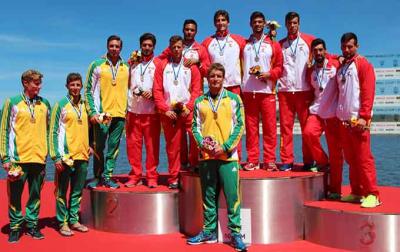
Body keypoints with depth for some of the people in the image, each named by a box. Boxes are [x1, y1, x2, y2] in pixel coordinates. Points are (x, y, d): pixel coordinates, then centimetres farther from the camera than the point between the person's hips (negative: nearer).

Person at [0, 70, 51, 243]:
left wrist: (50, 153, 10)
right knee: (15, 195, 4)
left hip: (39, 157, 3)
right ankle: (15, 227, 17)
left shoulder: (45, 104, 10)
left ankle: (32, 225, 22)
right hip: (19, 158, -3)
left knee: (35, 194, 10)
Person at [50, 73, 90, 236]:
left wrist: (88, 146, 10)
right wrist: (56, 156, -11)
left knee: (77, 191, 12)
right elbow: (53, 132, -6)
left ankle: (74, 220, 23)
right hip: (66, 156, -5)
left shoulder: (85, 105, 12)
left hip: (82, 155, 5)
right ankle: (63, 223, 11)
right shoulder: (61, 105, -3)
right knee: (62, 192, 2)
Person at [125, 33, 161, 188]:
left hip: (151, 111, -3)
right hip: (133, 111, 4)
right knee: (133, 144, 3)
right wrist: (126, 109, 8)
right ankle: (135, 175, 13)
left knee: (152, 145, -1)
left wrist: (152, 94, -16)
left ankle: (152, 176, 8)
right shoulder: (133, 63, 17)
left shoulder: (158, 64, 4)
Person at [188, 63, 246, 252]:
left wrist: (225, 147, -10)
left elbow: (240, 125, -1)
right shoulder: (200, 101, 10)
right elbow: (195, 126, 9)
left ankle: (235, 232, 7)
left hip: (228, 156, -2)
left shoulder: (234, 98, 3)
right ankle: (209, 231, 21)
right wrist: (202, 143, -9)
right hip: (206, 155, 3)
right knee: (208, 196, 10)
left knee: (232, 195, -3)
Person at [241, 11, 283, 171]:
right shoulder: (243, 45, 12)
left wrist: (270, 74, -11)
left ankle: (270, 160, 5)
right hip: (248, 91, 1)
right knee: (251, 127, 3)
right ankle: (252, 160, 9)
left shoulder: (273, 45, 9)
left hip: (267, 90, -1)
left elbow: (279, 66, 7)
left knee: (270, 127, -1)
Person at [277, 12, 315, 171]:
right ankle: (286, 161, 5)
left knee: (307, 127, 1)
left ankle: (308, 161, 8)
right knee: (285, 126, 0)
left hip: (304, 90, -2)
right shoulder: (280, 44, 14)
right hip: (285, 91, 2)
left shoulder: (309, 40, 8)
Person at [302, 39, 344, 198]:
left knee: (336, 153, 0)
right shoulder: (310, 72, 11)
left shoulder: (335, 65, -2)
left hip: (333, 114, -3)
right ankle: (322, 162, 0)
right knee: (309, 132, -27)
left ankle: (335, 189, 12)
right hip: (316, 111, 3)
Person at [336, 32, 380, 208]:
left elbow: (368, 92, -10)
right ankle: (356, 192, 17)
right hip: (343, 119, 7)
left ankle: (372, 194, -2)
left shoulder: (363, 64, -1)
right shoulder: (341, 67, 19)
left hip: (358, 119, -7)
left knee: (364, 158, -7)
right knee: (350, 159, 9)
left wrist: (364, 117, -18)